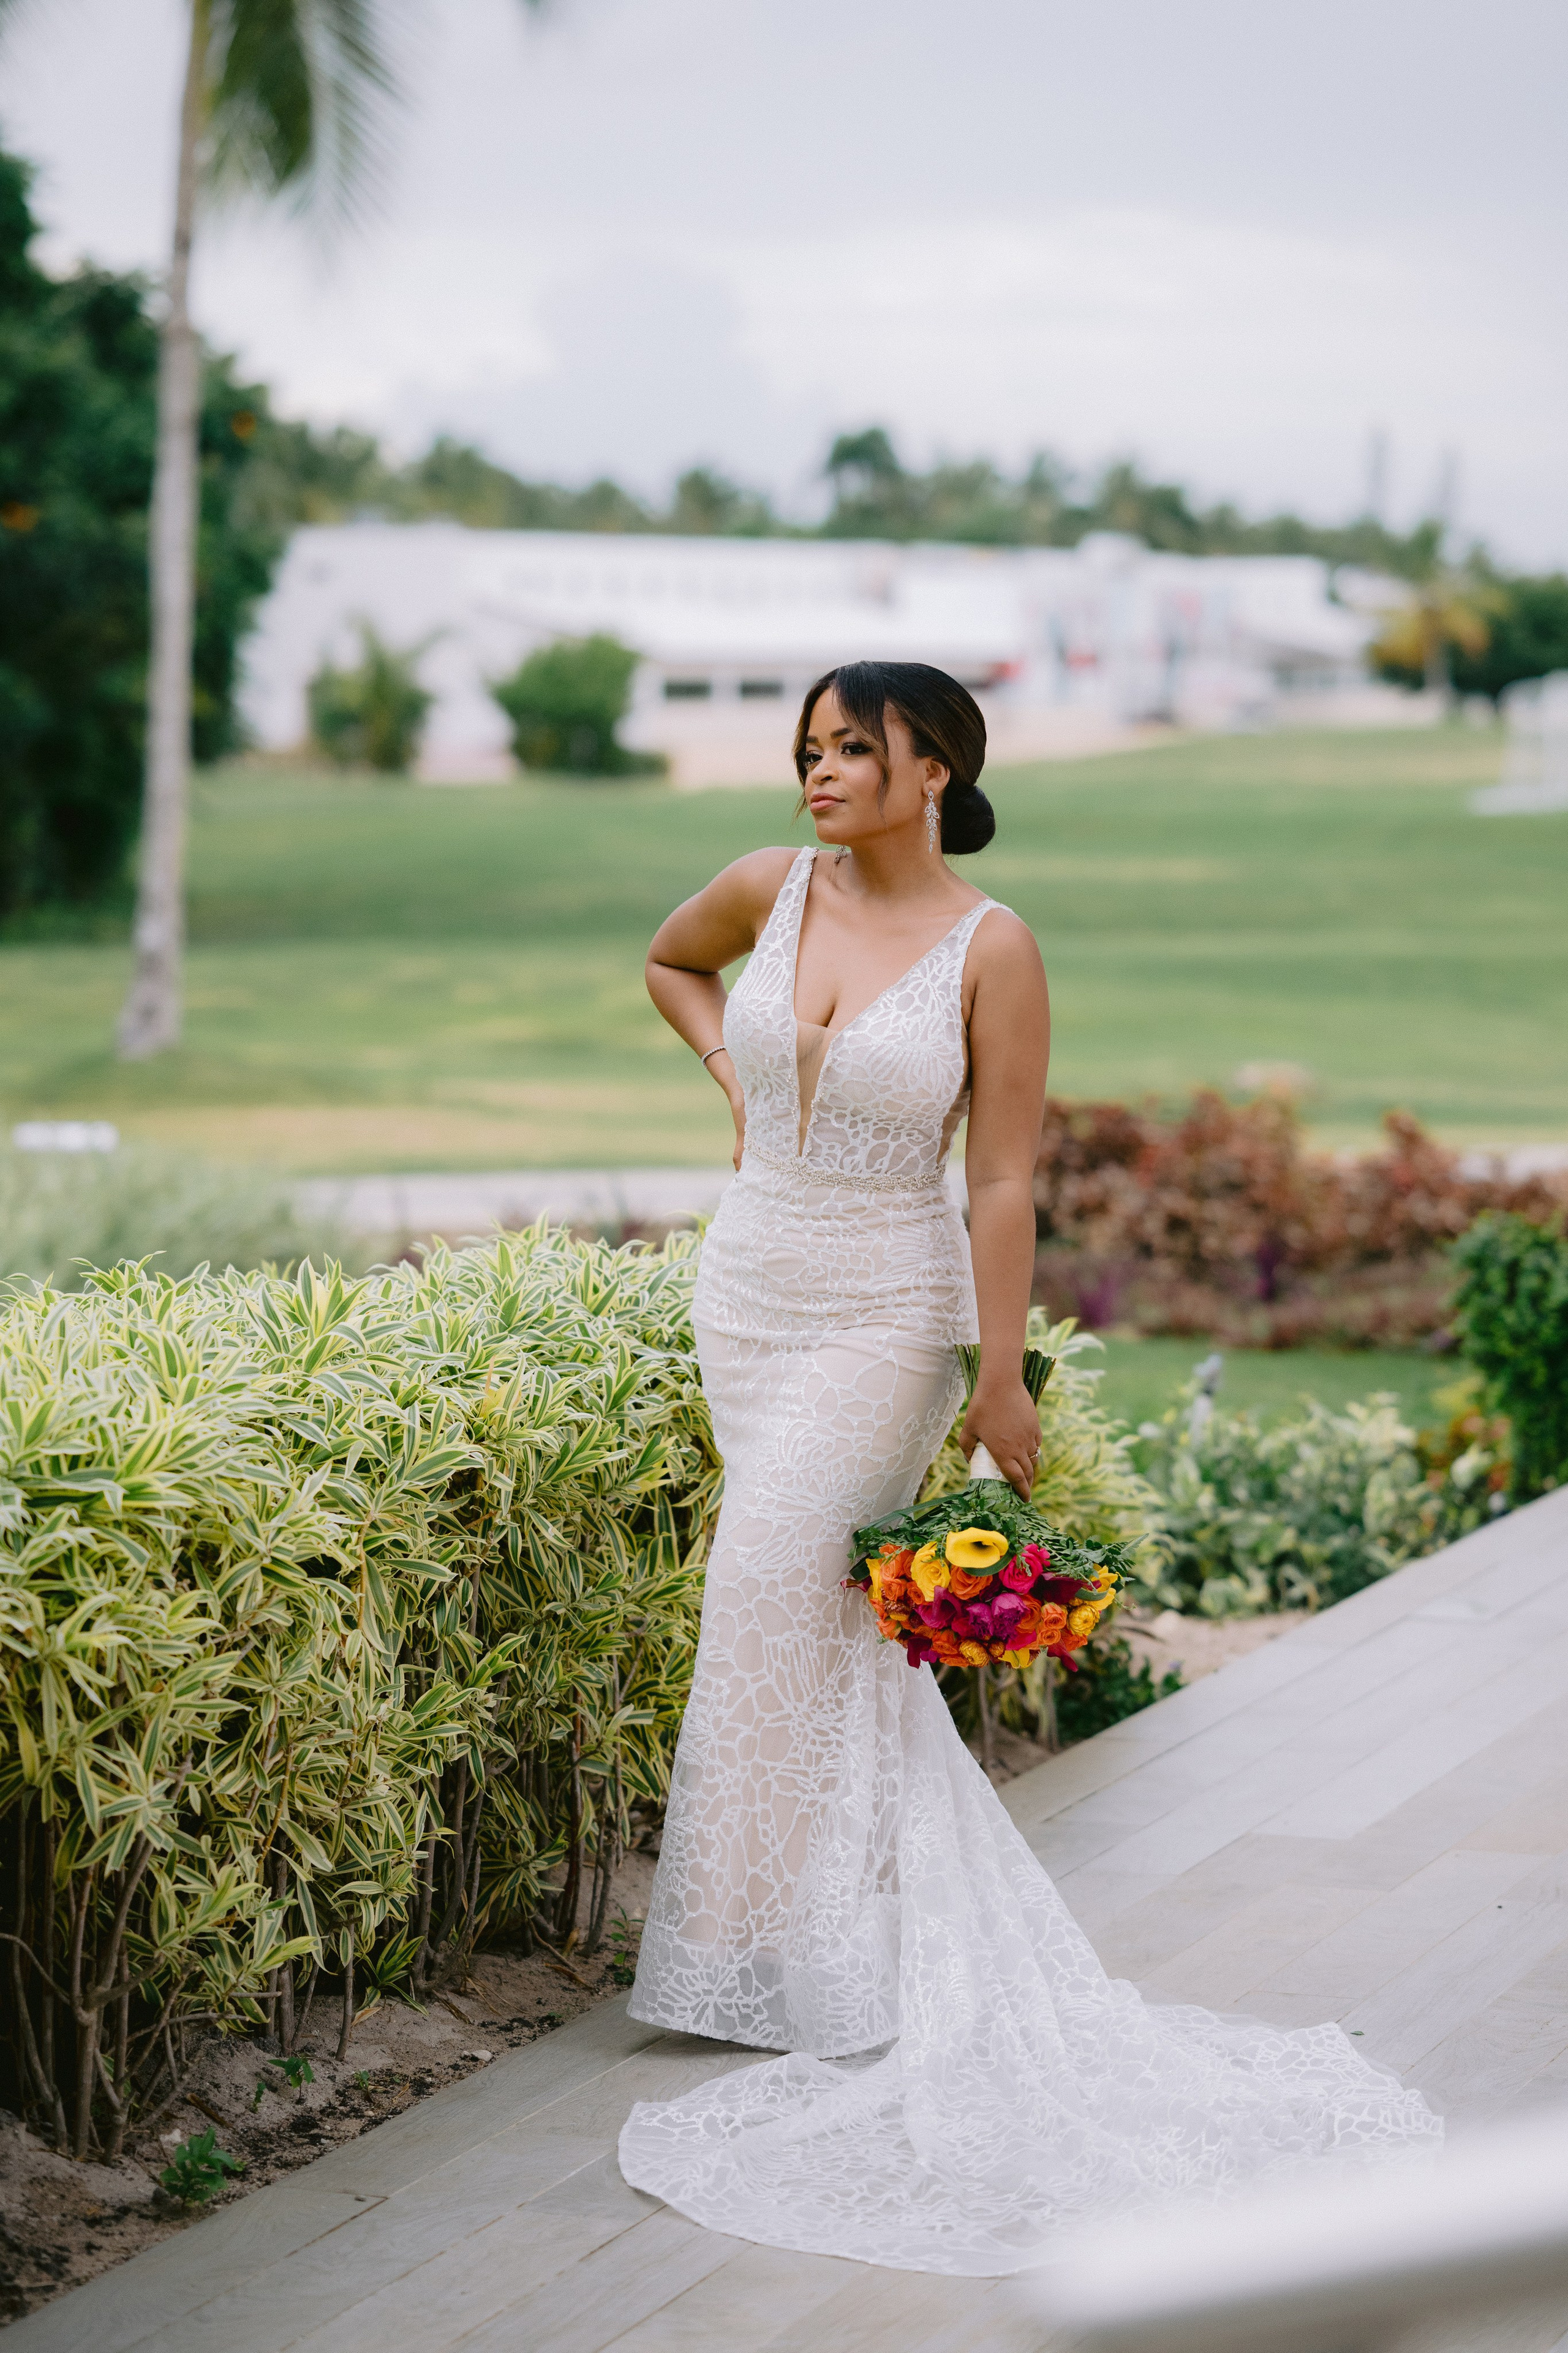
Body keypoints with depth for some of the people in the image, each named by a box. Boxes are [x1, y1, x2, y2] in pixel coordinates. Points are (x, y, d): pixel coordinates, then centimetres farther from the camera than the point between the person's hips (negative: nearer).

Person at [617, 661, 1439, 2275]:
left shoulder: (991, 950, -12)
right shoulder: (772, 889, 0)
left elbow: (1003, 1180, -10)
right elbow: (668, 960, 24)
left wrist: (1001, 1381, -10)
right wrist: (734, 1077, 8)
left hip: (884, 1311, -5)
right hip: (748, 1283, 5)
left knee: (779, 1593, -13)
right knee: (829, 1624, 11)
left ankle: (760, 1948, -4)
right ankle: (890, 1933, 24)